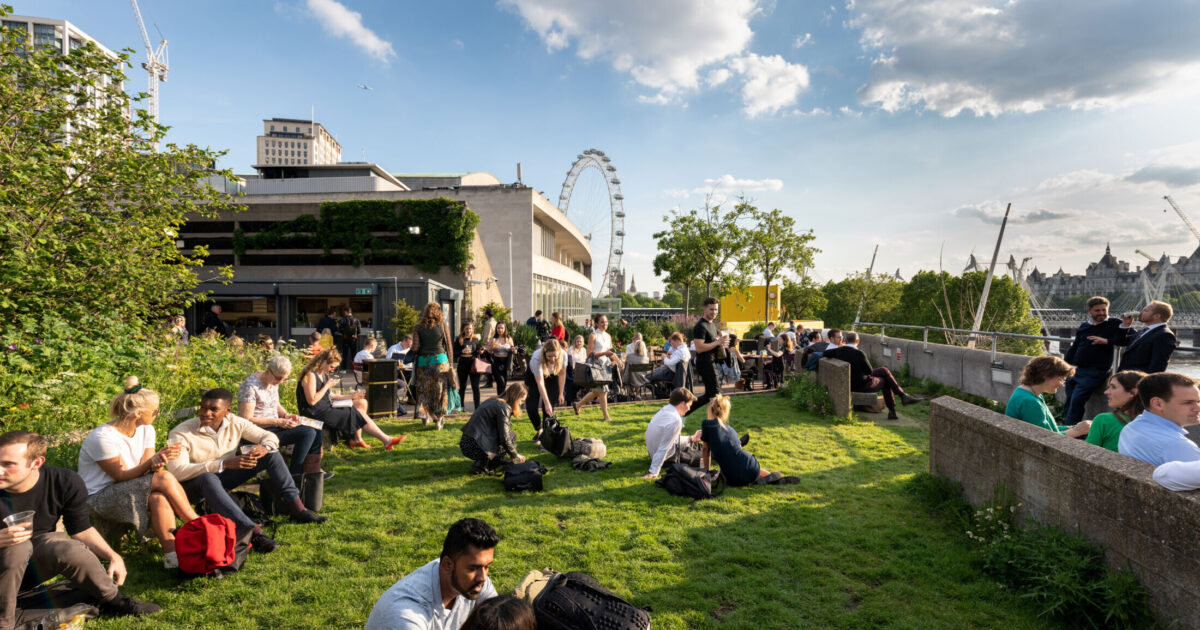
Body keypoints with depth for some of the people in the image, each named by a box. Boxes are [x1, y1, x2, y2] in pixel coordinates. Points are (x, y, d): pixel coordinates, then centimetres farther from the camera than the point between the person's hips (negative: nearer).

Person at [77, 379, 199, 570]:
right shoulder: (102, 437, -21)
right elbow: (122, 476, -20)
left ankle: (172, 554, -32)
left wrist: (156, 465, -28)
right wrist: (152, 461, -35)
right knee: (165, 478, -28)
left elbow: (145, 471, -3)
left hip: (130, 491, 6)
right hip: (100, 498, -6)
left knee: (158, 498, -31)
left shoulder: (145, 430, 2)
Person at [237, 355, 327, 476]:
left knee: (315, 430, -4)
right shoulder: (250, 386, -19)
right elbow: (246, 420, -21)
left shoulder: (274, 382, 8)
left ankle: (313, 473, 5)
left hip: (273, 426, 9)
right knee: (308, 432, -23)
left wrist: (286, 415, 2)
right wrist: (278, 422, -23)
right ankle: (294, 474, -8)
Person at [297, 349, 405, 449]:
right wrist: (327, 386, -17)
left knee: (361, 403, 2)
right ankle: (386, 440, -13)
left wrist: (350, 396, 10)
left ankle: (356, 440, -4)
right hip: (315, 414, -10)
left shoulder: (323, 374, 14)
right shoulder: (310, 375, -17)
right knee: (357, 413, -16)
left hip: (326, 408, 10)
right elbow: (312, 401, -24)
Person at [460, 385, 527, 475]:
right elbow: (504, 438, -13)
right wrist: (515, 455, 4)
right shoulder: (503, 407, -11)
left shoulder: (493, 401, 17)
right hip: (475, 447, -9)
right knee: (512, 435, -3)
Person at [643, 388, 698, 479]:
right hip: (667, 458, -9)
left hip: (652, 451, 9)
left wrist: (690, 438, 23)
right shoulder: (675, 420, -31)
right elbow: (663, 447, -32)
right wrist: (654, 472, -31)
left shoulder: (665, 409, -3)